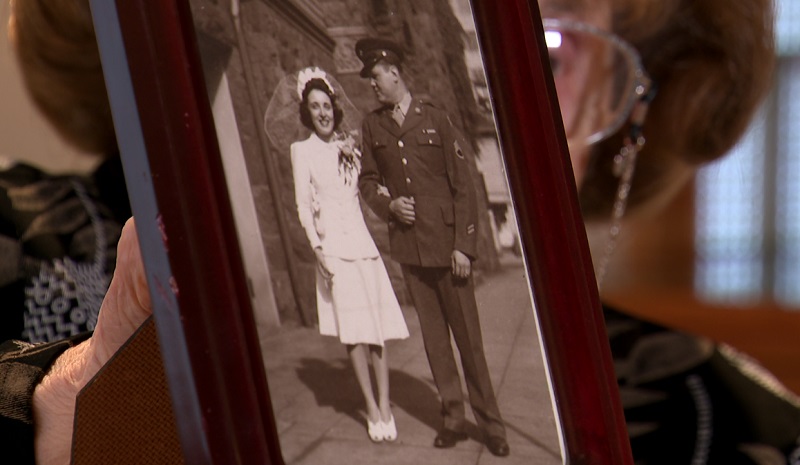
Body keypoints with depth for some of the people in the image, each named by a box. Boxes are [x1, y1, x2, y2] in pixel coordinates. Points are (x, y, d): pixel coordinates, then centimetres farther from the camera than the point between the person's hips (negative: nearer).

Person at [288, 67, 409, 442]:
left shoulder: (348, 145, 13)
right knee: (352, 331, -5)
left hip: (361, 240, 4)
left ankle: (385, 406, 2)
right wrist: (318, 248, -10)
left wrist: (353, 155, 3)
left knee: (377, 326, -1)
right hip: (333, 246, -3)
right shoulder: (302, 150, 2)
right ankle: (372, 409, 0)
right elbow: (303, 206, -1)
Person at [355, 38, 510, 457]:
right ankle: (453, 416, 15)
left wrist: (463, 246, -7)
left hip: (446, 244, -3)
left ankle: (489, 421, 8)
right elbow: (367, 179, 18)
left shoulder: (435, 120, 0)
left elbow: (462, 185, 0)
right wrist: (388, 205, -4)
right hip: (407, 245, 3)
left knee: (467, 334, -1)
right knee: (432, 333, 6)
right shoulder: (372, 126, 9)